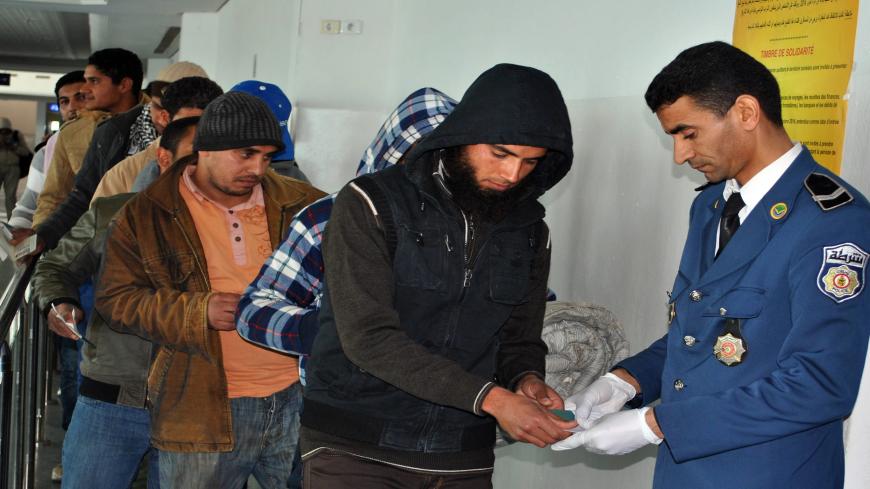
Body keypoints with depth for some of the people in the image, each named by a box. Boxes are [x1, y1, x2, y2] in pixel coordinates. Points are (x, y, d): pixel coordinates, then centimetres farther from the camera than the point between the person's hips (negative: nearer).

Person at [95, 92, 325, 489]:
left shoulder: (299, 203, 3)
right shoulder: (147, 215, -2)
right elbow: (115, 298, -2)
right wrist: (197, 311, -16)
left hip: (297, 401, 3)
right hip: (203, 412, -2)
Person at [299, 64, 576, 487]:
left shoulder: (529, 232, 6)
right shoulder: (370, 204, -11)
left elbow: (519, 340, 11)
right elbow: (369, 336, -20)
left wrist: (525, 379, -13)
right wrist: (490, 398, -25)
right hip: (355, 450, -4)